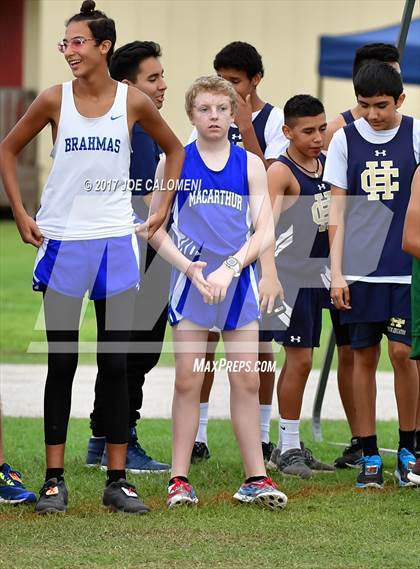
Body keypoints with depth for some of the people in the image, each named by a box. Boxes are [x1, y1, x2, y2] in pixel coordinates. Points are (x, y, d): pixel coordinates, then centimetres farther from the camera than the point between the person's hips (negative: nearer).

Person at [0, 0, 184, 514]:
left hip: (115, 241, 1)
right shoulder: (54, 100, -3)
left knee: (115, 363, 3)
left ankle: (117, 480, 8)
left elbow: (174, 150, 15)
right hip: (61, 241, -1)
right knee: (61, 363, 2)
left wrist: (163, 206, 7)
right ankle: (54, 480, 7)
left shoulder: (133, 102, -1)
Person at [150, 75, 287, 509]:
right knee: (188, 380, -2)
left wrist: (230, 268, -13)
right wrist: (185, 263, -11)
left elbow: (265, 230, 0)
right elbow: (155, 226, 4)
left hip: (239, 281, 1)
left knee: (247, 380, 1)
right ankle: (179, 480, 4)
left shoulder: (250, 165, 5)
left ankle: (255, 479, 6)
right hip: (191, 279, -1)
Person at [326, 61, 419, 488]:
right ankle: (369, 455, 10)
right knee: (364, 356, 3)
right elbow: (337, 208, 6)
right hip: (359, 269, 1)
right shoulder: (345, 140, 5)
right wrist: (336, 271, 1)